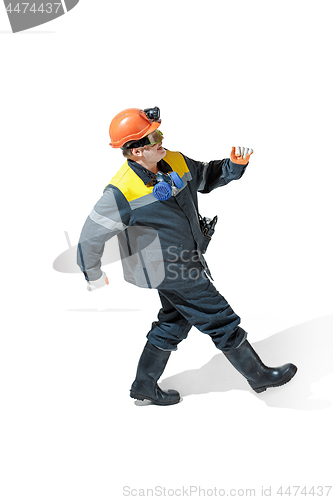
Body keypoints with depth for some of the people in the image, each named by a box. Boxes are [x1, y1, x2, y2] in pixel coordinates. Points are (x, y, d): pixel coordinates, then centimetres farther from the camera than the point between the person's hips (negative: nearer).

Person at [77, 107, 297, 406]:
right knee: (220, 321, 3)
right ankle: (259, 375, 26)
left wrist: (234, 166, -7)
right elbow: (92, 234, -17)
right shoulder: (122, 192, -25)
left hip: (183, 261, 9)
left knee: (175, 322, 20)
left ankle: (144, 386, 38)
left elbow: (207, 177, 13)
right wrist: (93, 275, -5)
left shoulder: (175, 163, -3)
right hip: (171, 271, -8)